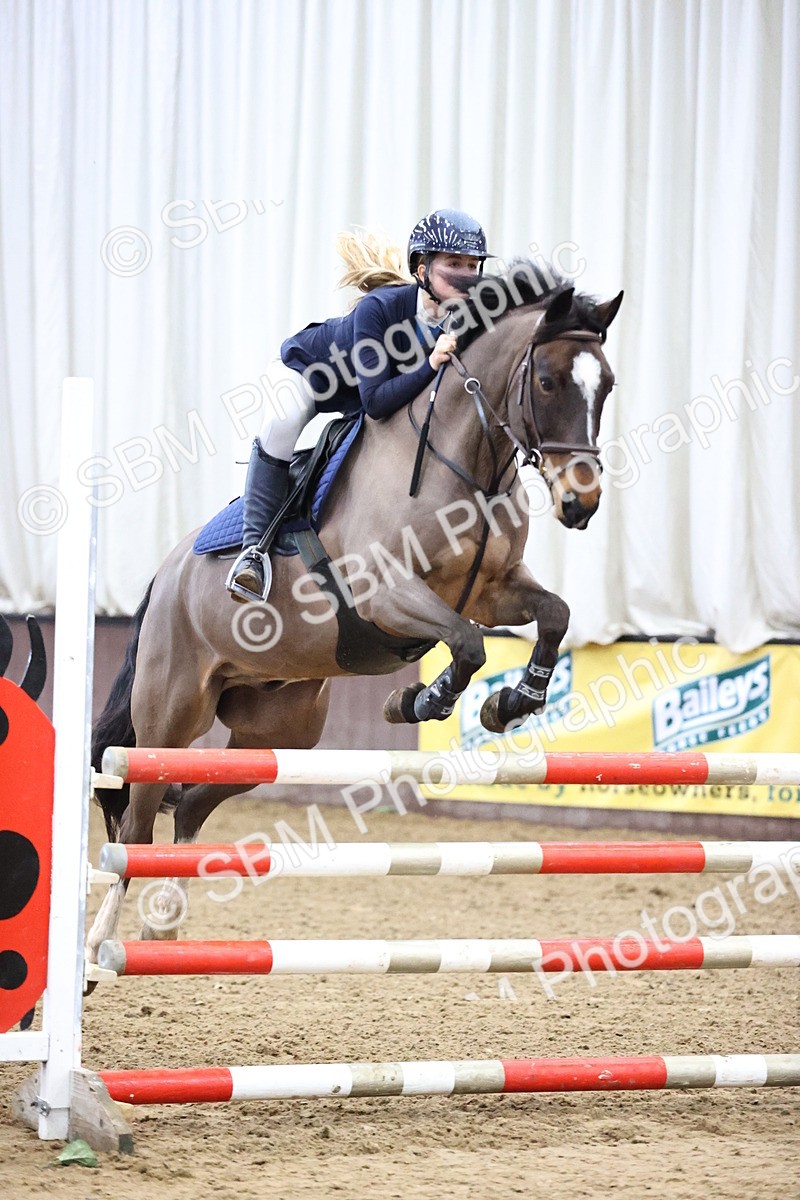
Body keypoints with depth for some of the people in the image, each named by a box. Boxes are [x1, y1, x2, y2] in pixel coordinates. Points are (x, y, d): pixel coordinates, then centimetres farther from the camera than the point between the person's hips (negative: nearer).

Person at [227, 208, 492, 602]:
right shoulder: (379, 307, -39)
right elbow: (376, 401, -43)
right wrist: (430, 365, -53)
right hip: (305, 369, -6)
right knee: (281, 424, -33)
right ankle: (254, 547, -30)